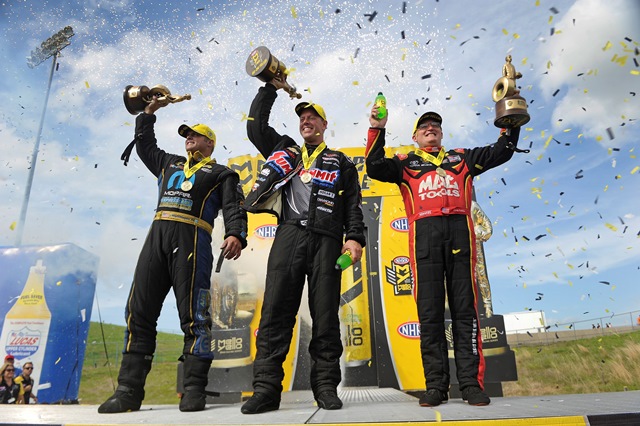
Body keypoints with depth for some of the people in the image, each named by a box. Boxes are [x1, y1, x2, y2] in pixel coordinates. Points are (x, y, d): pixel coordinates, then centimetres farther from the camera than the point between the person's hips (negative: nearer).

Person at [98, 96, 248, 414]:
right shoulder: (169, 164, 32)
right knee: (139, 312, -1)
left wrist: (235, 234, -21)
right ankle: (129, 390, 3)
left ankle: (194, 390, -6)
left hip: (192, 239, -5)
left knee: (193, 315, -9)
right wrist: (149, 112, 41)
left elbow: (234, 207, -2)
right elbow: (144, 144, 44)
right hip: (156, 236, 6)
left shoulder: (221, 174, 14)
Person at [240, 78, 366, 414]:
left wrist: (355, 236, -5)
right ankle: (266, 387, -3)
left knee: (326, 316, -3)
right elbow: (255, 125, 24)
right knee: (275, 312, -6)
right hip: (289, 235, 2)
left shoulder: (340, 163, 20)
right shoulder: (283, 150, 27)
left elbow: (353, 204, 10)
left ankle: (326, 386, 4)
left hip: (326, 239, -1)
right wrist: (270, 88, 26)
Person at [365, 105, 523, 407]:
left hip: (459, 230, 1)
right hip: (424, 233, -1)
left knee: (465, 309, -2)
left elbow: (501, 152, 22)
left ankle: (471, 383, 2)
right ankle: (436, 385, 2)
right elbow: (375, 167, 6)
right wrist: (377, 130, -1)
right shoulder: (405, 163, 23)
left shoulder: (462, 157, 28)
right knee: (429, 312, -3)